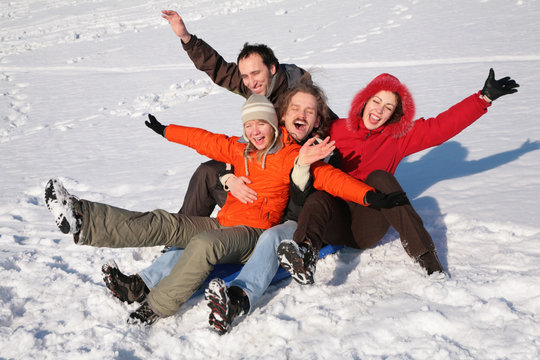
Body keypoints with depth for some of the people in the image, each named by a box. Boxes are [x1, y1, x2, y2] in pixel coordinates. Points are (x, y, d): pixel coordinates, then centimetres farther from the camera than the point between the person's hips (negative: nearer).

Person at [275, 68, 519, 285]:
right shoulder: (336, 130, 8)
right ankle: (305, 253, -61)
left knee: (379, 177, -27)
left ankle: (424, 254, -33)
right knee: (319, 198, -33)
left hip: (367, 228, 0)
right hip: (334, 227, 0)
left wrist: (484, 98, -2)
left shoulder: (398, 137, 11)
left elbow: (442, 126, 3)